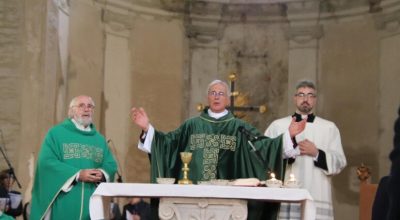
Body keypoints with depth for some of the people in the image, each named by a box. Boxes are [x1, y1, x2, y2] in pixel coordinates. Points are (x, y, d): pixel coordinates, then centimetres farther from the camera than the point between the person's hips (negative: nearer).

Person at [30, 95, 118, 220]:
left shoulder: (100, 139, 19)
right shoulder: (56, 133, 5)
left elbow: (111, 165, 12)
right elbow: (47, 162, -8)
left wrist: (102, 174, -12)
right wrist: (78, 174, -17)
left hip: (92, 203, 4)